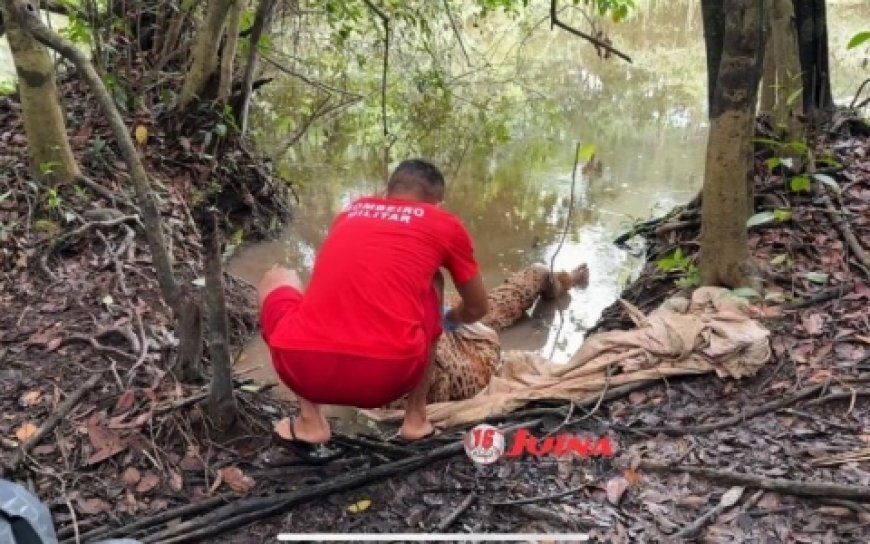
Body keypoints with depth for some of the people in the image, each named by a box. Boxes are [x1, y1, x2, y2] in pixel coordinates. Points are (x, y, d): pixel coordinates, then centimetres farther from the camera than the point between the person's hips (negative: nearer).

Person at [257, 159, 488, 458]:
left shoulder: (351, 210, 24)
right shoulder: (447, 224, 15)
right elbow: (477, 309, 29)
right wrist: (449, 319, 52)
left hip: (302, 368, 2)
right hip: (387, 377, -1)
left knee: (277, 278, 32)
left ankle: (309, 420, 21)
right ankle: (416, 417, 25)